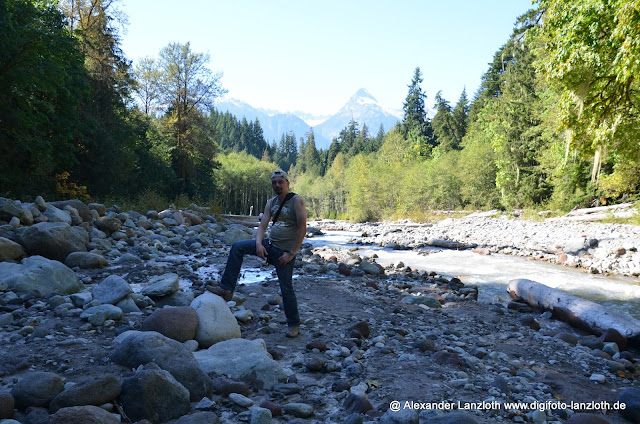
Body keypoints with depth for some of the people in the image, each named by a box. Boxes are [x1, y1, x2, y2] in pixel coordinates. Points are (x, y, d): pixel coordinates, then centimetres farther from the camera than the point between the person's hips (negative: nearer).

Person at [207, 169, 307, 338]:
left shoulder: (297, 201, -12)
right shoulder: (271, 203, 8)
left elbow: (302, 229, -16)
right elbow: (262, 225, 4)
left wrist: (291, 253, -18)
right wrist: (258, 244, -15)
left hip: (285, 251, -6)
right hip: (270, 244, 6)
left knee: (286, 288, -2)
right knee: (237, 247, -7)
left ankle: (294, 325, 16)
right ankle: (226, 289, -4)